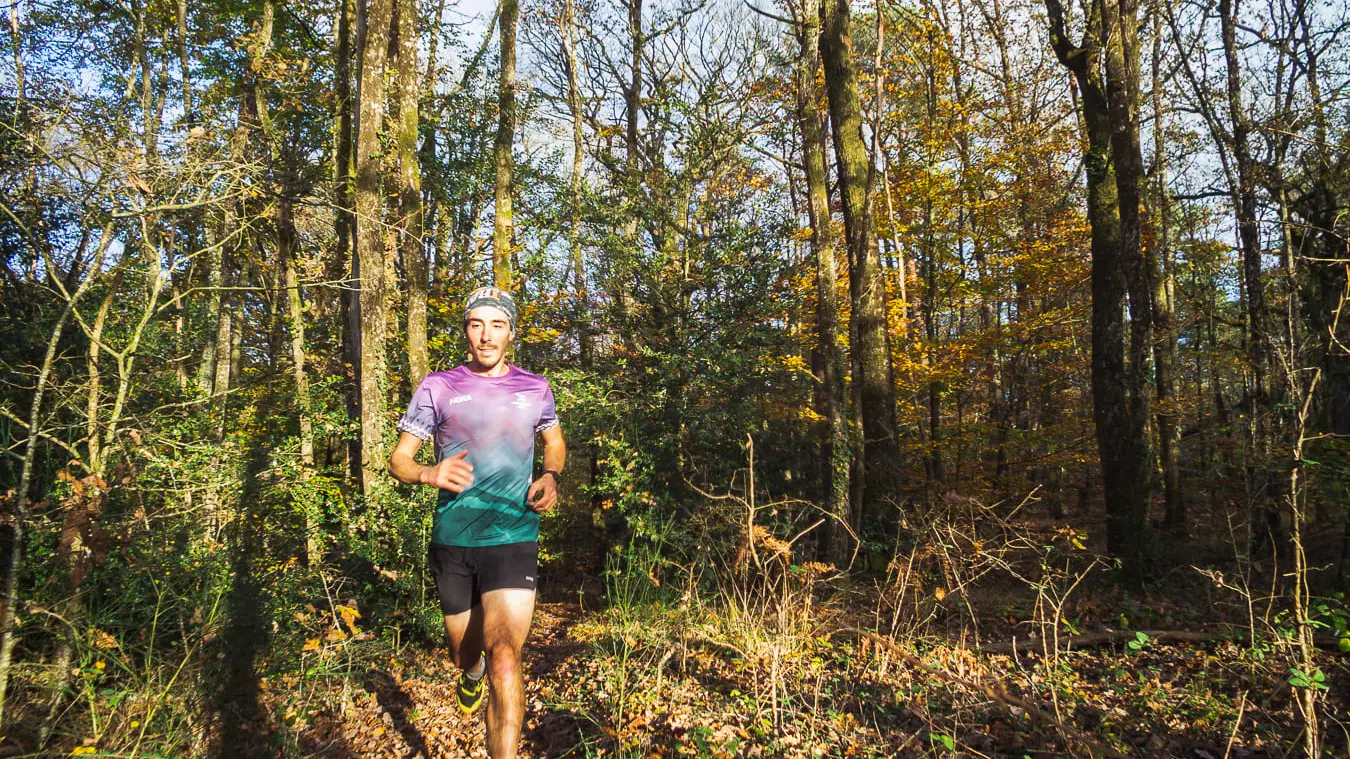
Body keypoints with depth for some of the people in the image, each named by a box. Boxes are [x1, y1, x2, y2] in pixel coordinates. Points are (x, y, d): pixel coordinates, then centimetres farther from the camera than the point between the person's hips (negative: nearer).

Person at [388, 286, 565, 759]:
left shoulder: (535, 389, 5)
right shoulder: (437, 388, 0)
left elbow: (555, 441, 22)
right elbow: (399, 459, 3)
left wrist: (552, 478, 0)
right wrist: (429, 474, -20)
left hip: (513, 539, -1)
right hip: (452, 541, 1)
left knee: (504, 658, -18)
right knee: (464, 654, 19)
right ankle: (472, 673, 56)